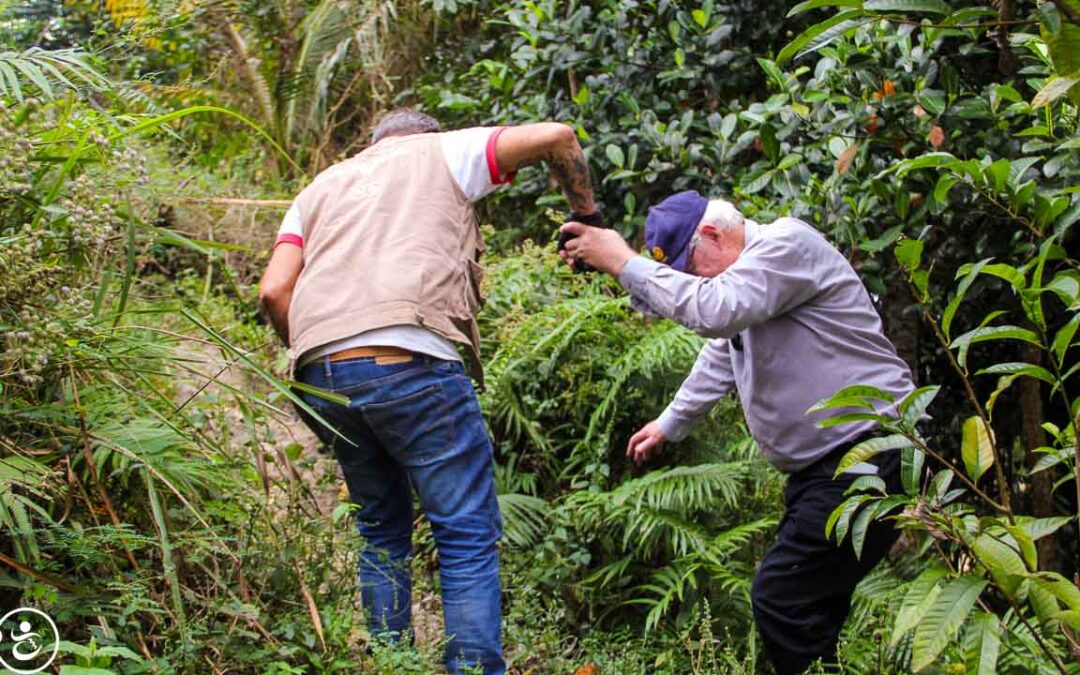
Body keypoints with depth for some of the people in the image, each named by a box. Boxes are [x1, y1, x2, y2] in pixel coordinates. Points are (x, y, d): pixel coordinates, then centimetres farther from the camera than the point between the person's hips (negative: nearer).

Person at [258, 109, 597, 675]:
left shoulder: (321, 187, 28)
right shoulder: (443, 152, 18)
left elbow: (274, 291, 14)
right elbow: (556, 136, 10)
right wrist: (586, 215, 22)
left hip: (323, 374, 5)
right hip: (409, 363, -5)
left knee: (382, 534, 19)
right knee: (469, 536, 0)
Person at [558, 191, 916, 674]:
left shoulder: (786, 243, -13)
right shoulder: (738, 272, 17)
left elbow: (716, 311, -29)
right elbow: (720, 358, 31)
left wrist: (625, 264, -23)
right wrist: (669, 423, 38)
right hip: (819, 463, 10)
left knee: (781, 599, -14)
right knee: (803, 600, 10)